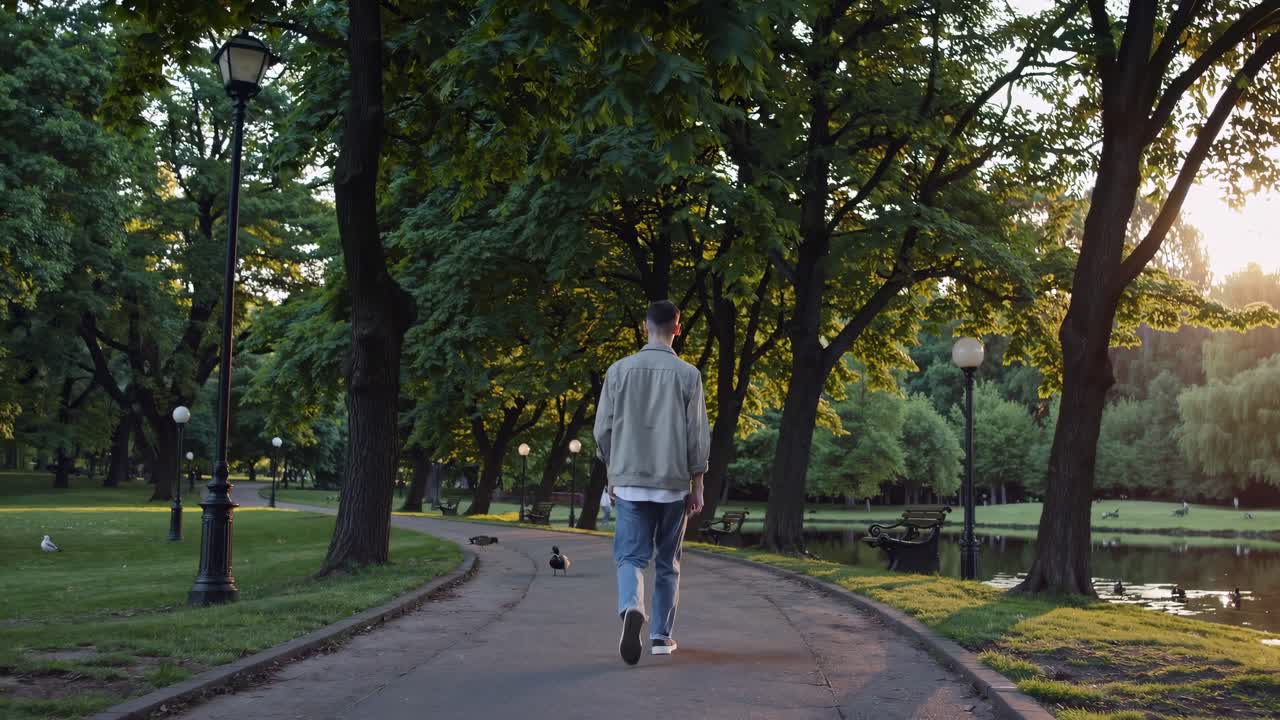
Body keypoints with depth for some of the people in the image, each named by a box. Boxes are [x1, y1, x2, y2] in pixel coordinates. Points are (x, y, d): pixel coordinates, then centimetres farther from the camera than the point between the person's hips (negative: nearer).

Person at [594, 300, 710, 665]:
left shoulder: (619, 370, 1)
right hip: (673, 483, 0)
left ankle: (631, 609, -26)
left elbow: (603, 430, 4)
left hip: (629, 481, 0)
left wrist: (613, 474, 17)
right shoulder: (688, 374, -3)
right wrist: (696, 487, 7)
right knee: (667, 562, 13)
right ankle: (661, 636, 17)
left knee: (630, 556, 2)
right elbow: (698, 437, -2)